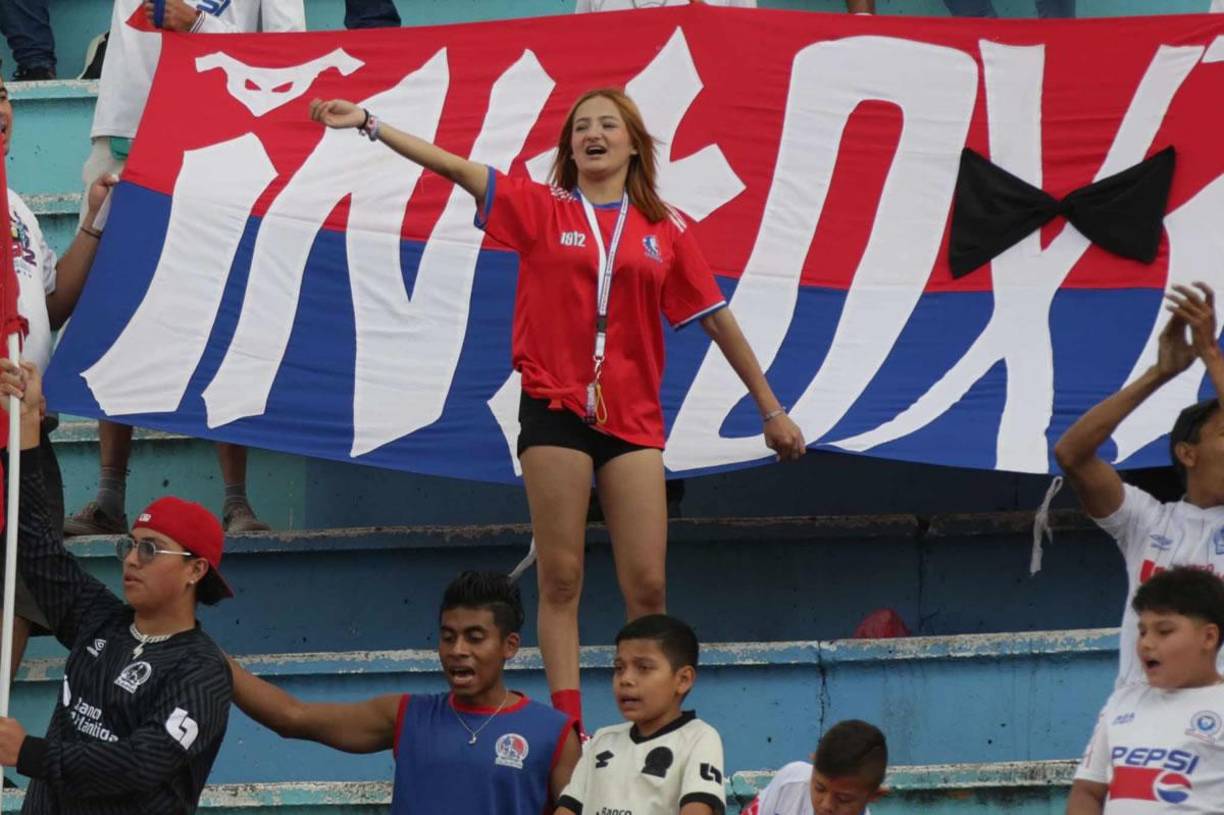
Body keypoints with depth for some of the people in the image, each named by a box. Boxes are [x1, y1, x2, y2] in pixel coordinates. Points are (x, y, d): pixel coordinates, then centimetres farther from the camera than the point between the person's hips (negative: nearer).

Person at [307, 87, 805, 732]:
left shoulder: (667, 229, 8)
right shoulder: (541, 209, 5)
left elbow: (716, 319, 13)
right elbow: (457, 168, -4)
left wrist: (770, 409, 15)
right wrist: (370, 124, -14)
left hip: (633, 417, 1)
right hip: (554, 407, -1)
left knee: (646, 586, -3)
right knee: (560, 579, -2)